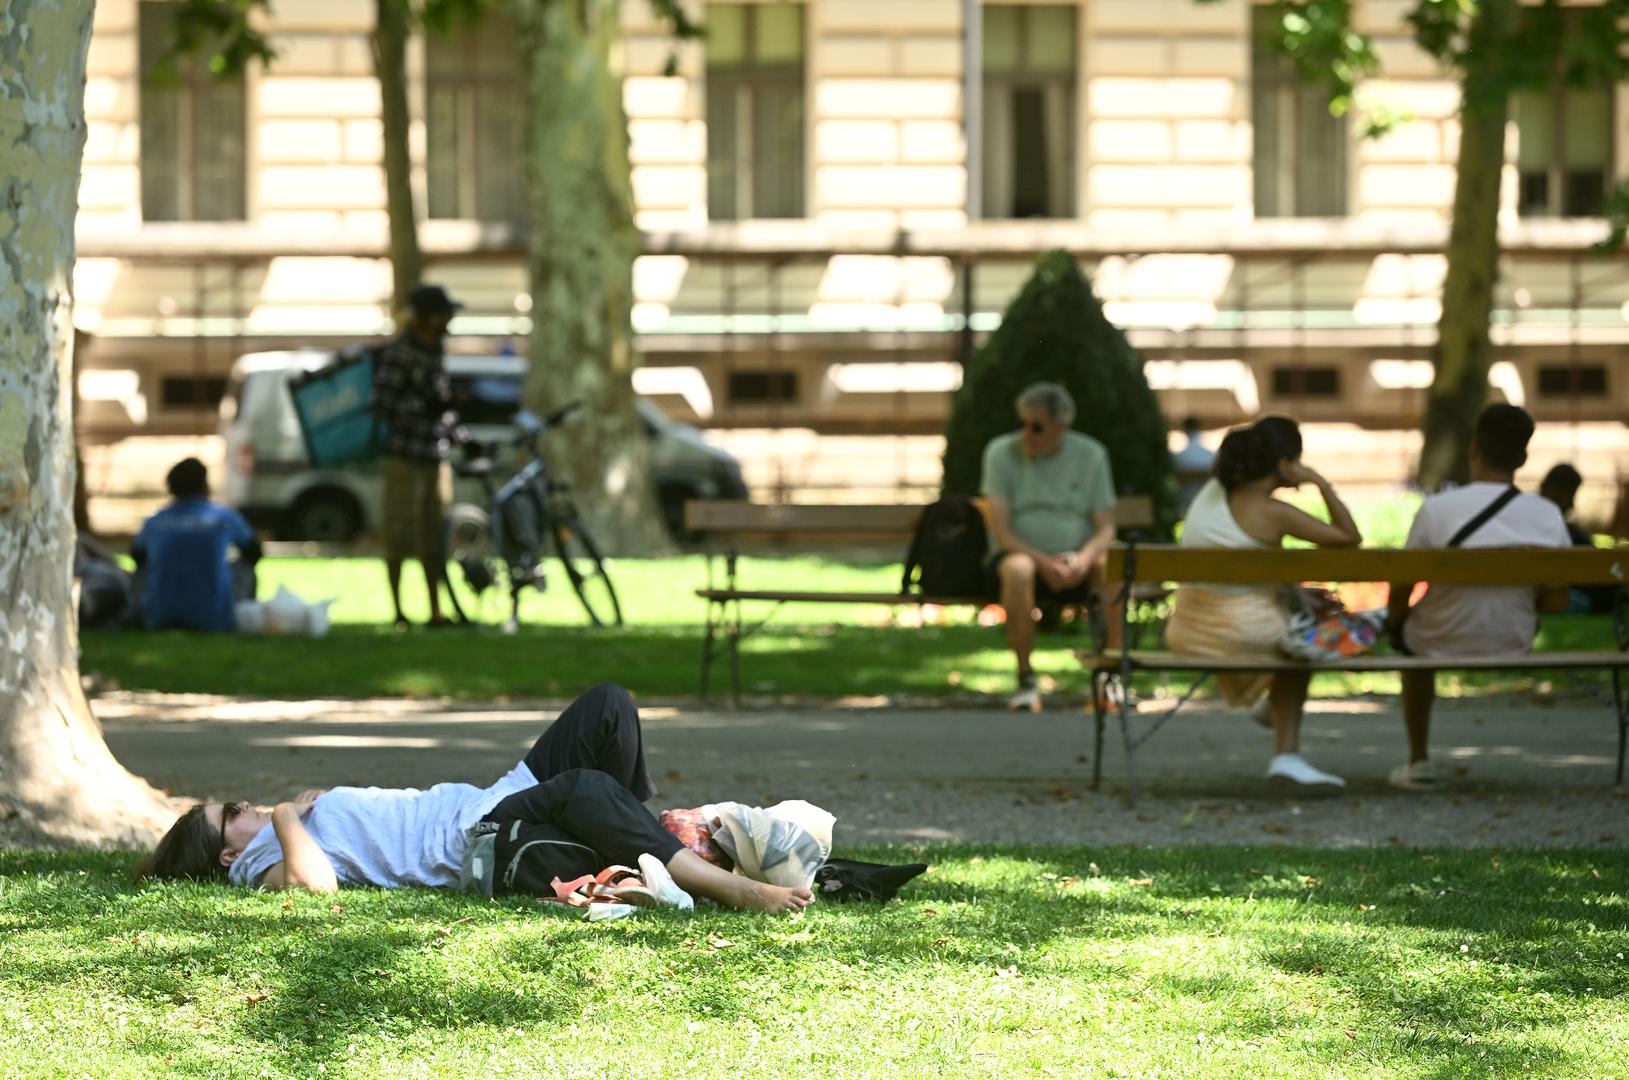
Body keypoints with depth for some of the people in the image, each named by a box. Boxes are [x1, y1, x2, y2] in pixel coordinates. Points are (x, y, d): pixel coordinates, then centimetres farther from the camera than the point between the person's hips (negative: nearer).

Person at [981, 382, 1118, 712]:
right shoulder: (1001, 452, -2)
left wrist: (1084, 558, -23)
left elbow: (1106, 529, 0)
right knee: (1018, 569, -38)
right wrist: (1043, 561, -24)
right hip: (1022, 553, -1)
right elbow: (1001, 531, -9)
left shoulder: (1090, 455, 3)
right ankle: (1026, 681, -29)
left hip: (1075, 564, 1)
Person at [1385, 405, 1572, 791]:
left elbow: (1401, 590, -12)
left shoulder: (1437, 509, -21)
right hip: (1514, 645, 2)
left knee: (1411, 634, 34)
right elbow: (1556, 602, -7)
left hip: (1444, 644, -2)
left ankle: (1419, 761, 38)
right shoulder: (1548, 517, -14)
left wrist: (1393, 621, 10)